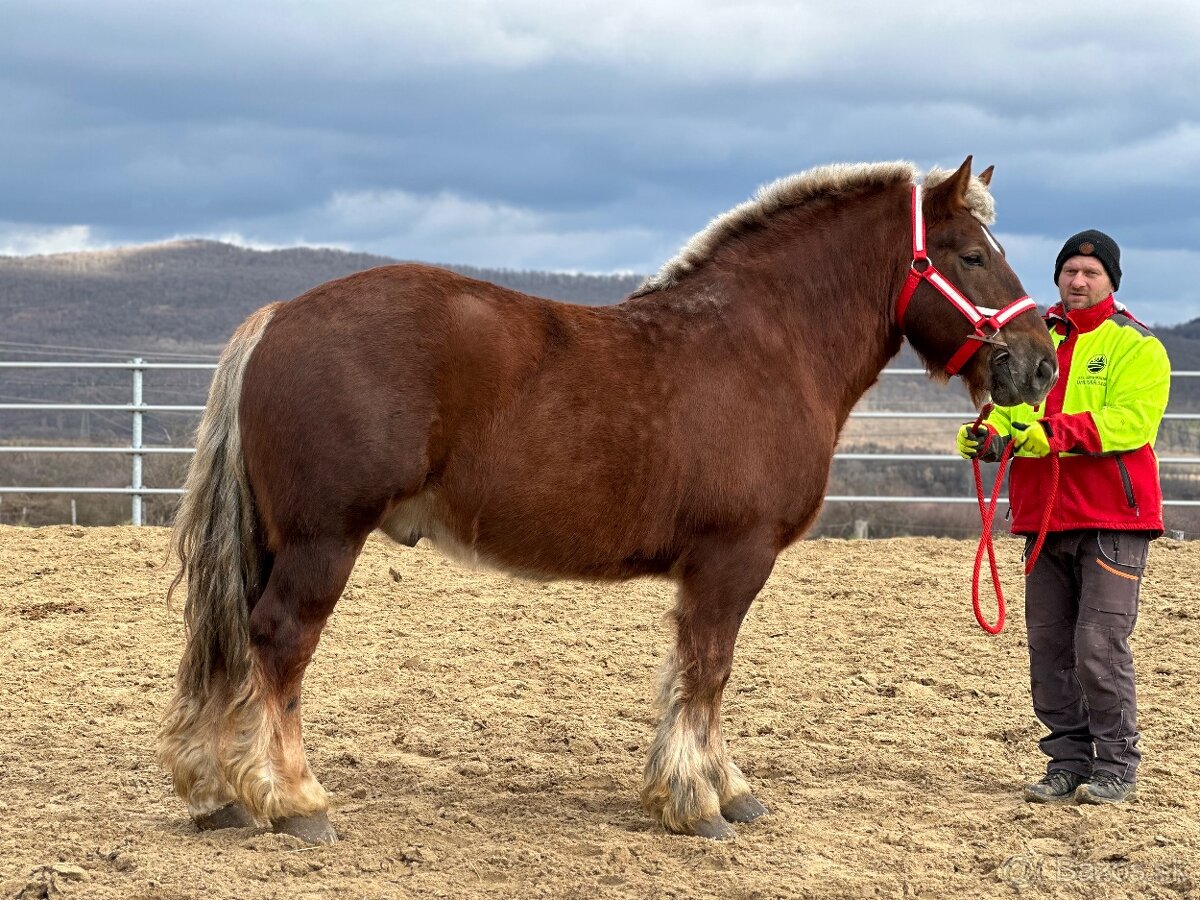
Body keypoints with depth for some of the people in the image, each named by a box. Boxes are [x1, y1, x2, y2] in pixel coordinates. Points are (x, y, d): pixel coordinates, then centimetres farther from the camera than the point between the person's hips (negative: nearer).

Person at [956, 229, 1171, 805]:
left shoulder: (1136, 345, -2)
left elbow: (1132, 420, -17)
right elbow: (1007, 406, 15)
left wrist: (1058, 432, -30)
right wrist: (987, 435, -9)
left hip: (1111, 522, -6)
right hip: (1044, 519, 6)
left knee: (1099, 647, -10)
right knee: (1049, 649, 7)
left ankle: (1116, 765, 0)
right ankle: (1069, 761, 16)